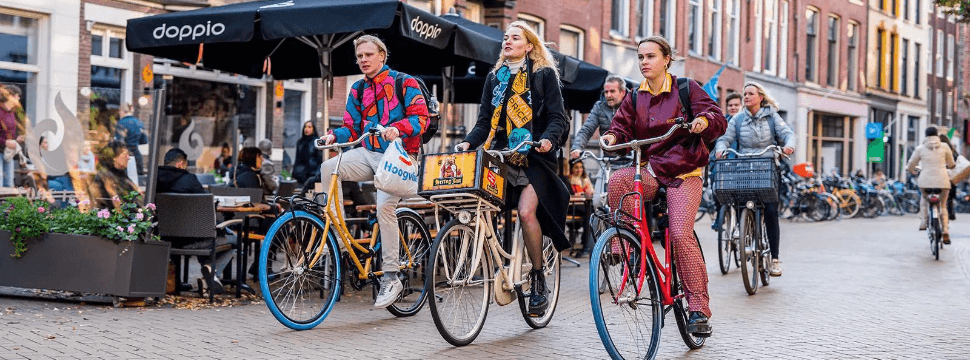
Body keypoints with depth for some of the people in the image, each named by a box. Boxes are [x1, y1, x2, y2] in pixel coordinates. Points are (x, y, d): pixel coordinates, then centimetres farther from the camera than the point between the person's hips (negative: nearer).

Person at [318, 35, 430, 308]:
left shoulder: (403, 83, 2)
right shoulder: (357, 91, 18)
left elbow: (421, 117, -7)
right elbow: (353, 129, 15)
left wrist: (397, 128, -26)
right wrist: (335, 135, -7)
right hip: (368, 153, 5)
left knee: (385, 206, -24)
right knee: (328, 168, -22)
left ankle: (391, 277, -15)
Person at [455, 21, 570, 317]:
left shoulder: (544, 75, 6)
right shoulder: (494, 78, 19)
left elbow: (557, 118, 0)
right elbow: (485, 121, 16)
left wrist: (548, 139, -21)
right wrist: (469, 142, -3)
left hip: (533, 158, -4)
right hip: (501, 156, 5)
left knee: (526, 211, -24)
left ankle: (538, 278, -7)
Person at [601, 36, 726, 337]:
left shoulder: (686, 88, 2)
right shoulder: (635, 98, 12)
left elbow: (718, 119, -4)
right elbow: (623, 128, 6)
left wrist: (704, 120, -27)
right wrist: (613, 137, -18)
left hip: (683, 174, -3)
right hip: (650, 171, 4)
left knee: (681, 235, -20)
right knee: (617, 181, -30)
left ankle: (699, 307, -10)